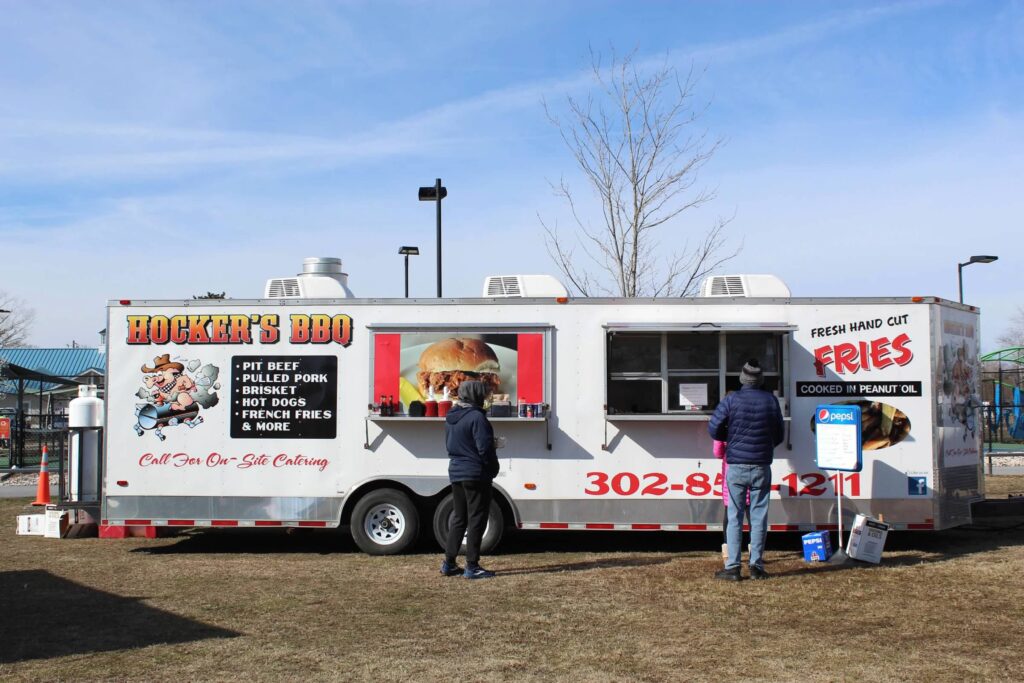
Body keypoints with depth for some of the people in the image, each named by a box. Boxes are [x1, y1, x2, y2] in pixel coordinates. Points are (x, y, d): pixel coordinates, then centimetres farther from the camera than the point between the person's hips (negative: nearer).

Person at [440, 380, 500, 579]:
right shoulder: (476, 417, -17)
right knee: (477, 520, -1)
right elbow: (485, 448, -18)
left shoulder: (451, 417, 10)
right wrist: (493, 469, -5)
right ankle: (472, 566, 1)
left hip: (456, 473, 8)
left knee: (459, 518, 16)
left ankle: (449, 563, 17)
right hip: (476, 474, -8)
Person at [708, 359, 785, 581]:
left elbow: (714, 429, -5)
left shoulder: (731, 400, -5)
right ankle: (756, 565, 9)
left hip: (736, 466, -1)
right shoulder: (771, 400, 1)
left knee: (735, 517, 3)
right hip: (762, 467, 1)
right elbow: (779, 435, 8)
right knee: (759, 517, 7)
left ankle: (733, 567, 1)